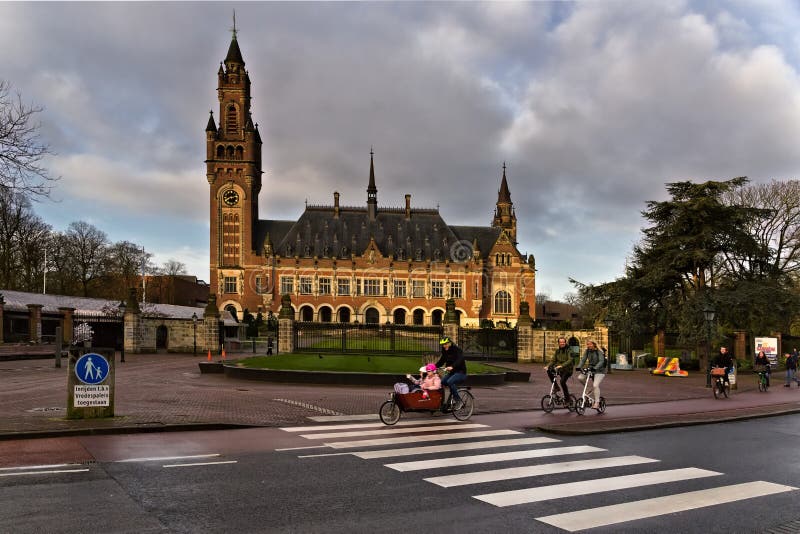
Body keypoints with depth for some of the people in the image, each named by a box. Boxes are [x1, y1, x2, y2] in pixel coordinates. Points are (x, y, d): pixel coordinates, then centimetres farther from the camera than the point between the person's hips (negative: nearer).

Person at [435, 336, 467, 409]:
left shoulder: (457, 350, -14)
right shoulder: (445, 351, 8)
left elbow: (460, 360, -31)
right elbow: (441, 361, 11)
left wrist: (452, 367, -48)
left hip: (460, 372, -7)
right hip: (451, 373, 7)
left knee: (450, 382, -31)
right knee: (441, 383, -11)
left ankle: (458, 401, -20)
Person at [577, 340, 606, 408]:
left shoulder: (599, 351, -13)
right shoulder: (587, 351, 3)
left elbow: (601, 361, -24)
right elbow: (583, 360, 0)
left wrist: (595, 368, -39)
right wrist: (579, 367, -17)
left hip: (599, 371, -6)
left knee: (595, 385, -21)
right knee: (580, 377, -15)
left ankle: (597, 402, -11)